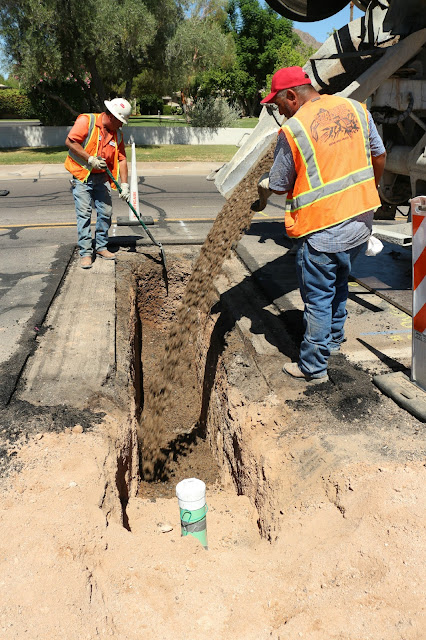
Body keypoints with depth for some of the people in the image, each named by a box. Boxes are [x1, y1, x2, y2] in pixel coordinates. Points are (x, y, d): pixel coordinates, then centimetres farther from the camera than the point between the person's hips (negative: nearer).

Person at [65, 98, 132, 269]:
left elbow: (122, 159, 4)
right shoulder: (86, 121, -11)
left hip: (102, 177, 6)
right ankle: (85, 252, -4)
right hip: (82, 176, -6)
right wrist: (90, 159, -21)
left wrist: (124, 184, -4)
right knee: (84, 213, -8)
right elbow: (70, 142, -16)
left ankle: (101, 247, 20)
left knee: (106, 212, 5)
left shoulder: (117, 133, 7)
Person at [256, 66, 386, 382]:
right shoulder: (356, 108, 4)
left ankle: (314, 367, 16)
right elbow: (379, 156, 11)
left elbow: (279, 185, -5)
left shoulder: (292, 130, -14)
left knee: (318, 299, 5)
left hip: (322, 230, -7)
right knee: (339, 283, 25)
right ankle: (334, 340, 43)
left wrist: (263, 191, 17)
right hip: (361, 220, 7)